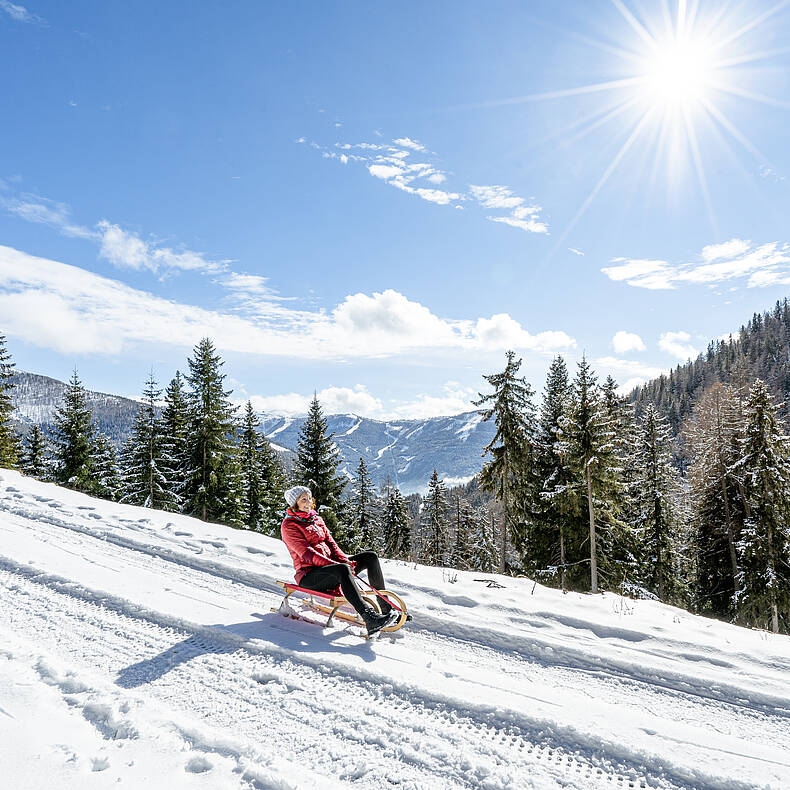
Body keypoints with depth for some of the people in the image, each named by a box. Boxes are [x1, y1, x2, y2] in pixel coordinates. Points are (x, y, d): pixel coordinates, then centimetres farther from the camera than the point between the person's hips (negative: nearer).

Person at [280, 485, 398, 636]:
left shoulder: (316, 519, 19)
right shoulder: (289, 526, -6)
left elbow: (330, 543, 12)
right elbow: (306, 553, -16)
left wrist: (344, 560, -9)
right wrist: (339, 565, -24)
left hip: (329, 564, 8)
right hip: (308, 575, -8)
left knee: (371, 557, -6)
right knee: (342, 570, -38)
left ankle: (387, 608, -9)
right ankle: (370, 619, -51)